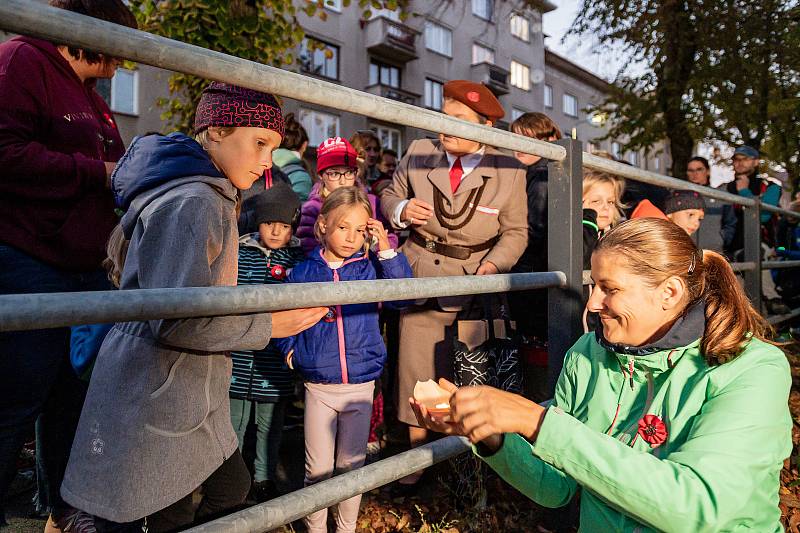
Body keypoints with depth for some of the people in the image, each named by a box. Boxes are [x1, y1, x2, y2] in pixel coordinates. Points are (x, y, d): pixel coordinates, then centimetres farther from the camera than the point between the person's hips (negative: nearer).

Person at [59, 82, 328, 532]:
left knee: (233, 489, 19)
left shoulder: (210, 199, 12)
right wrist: (265, 326, -18)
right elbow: (175, 321, -27)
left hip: (193, 401, 10)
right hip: (153, 407, -10)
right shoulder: (191, 204, -22)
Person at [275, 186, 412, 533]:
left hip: (361, 386, 1)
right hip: (318, 387, 0)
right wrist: (290, 349, -3)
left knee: (352, 465, 15)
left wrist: (386, 250, -16)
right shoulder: (303, 273, -1)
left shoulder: (371, 268, -1)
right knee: (318, 469, 10)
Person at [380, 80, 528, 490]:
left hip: (474, 276, -1)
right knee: (417, 365, 2)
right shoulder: (419, 152, -1)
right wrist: (401, 209, -12)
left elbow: (515, 231, 0)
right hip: (421, 270, 1)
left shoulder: (508, 170, -5)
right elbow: (390, 196, 11)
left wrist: (492, 265, -17)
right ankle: (416, 454, 19)